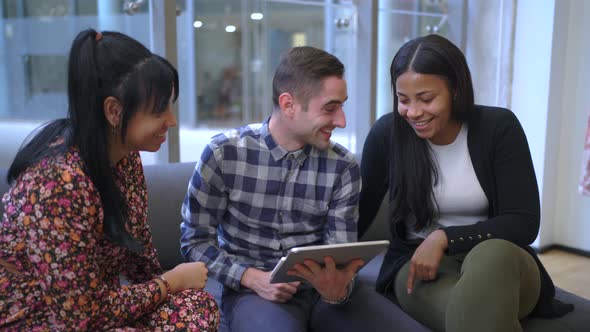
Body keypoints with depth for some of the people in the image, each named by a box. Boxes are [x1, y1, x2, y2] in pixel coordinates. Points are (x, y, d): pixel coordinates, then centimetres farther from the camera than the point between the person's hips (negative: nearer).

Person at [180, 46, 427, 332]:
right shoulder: (223, 153, -7)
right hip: (251, 289, -3)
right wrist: (252, 277, -16)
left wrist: (338, 289, -24)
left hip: (324, 287, 4)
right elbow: (195, 239, -1)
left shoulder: (343, 167, -2)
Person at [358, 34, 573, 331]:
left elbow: (524, 223, -10)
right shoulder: (387, 133, -5)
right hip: (418, 264, -1)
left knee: (492, 254, -37)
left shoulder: (499, 127, -8)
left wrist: (444, 238, -22)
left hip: (501, 261, 2)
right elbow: (360, 215, 4)